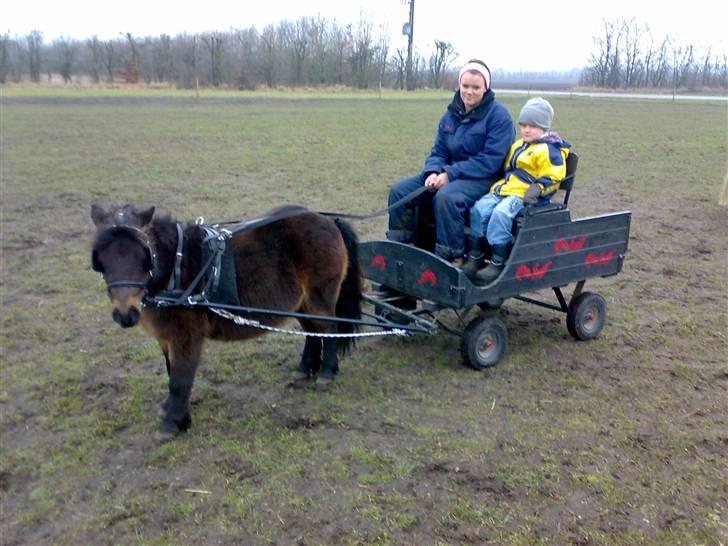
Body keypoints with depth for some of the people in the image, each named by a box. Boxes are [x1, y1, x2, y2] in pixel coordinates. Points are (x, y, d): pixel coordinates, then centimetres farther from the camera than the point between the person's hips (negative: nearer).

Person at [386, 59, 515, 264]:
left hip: (484, 178, -7)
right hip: (450, 173, 7)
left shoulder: (498, 115, -10)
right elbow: (438, 152, 10)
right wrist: (433, 172, -14)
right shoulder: (452, 113, 9)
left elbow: (490, 161, -17)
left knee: (446, 197, -38)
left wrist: (450, 174, -22)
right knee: (400, 190, -9)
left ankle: (451, 257, -27)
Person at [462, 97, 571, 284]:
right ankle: (475, 257, -9)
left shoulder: (549, 150, -5)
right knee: (479, 209, -14)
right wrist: (500, 184, 20)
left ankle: (497, 263, -26)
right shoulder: (518, 145, 22)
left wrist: (537, 188, -24)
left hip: (525, 195, -8)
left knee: (501, 213, -33)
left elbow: (552, 177, -11)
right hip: (506, 189, 8)